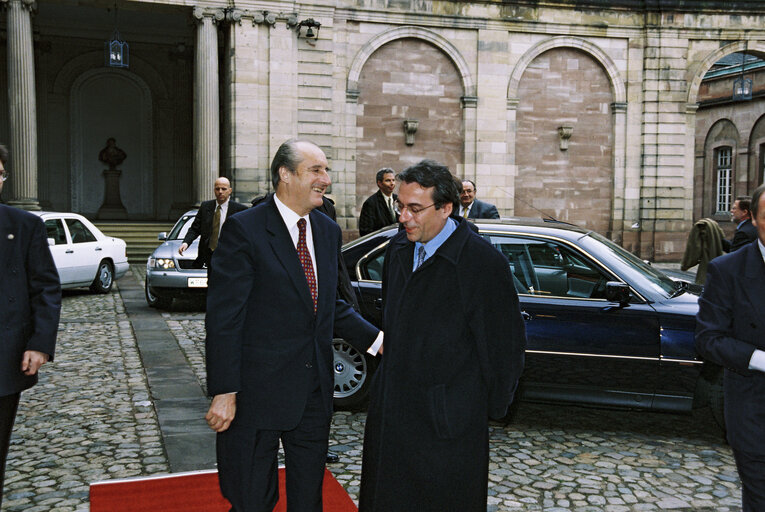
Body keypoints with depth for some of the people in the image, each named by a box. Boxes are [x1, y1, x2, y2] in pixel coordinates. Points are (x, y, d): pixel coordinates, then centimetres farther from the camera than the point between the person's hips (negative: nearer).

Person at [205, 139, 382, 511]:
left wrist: (377, 339, 6)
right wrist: (224, 392, -18)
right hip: (258, 392, -6)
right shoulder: (244, 230, -13)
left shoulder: (328, 231, 8)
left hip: (314, 391, 6)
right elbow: (224, 317, -15)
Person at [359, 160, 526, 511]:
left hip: (449, 420, -6)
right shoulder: (398, 249, 4)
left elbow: (505, 345, -11)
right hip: (390, 409, 7)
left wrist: (491, 408, -3)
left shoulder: (484, 262, -18)